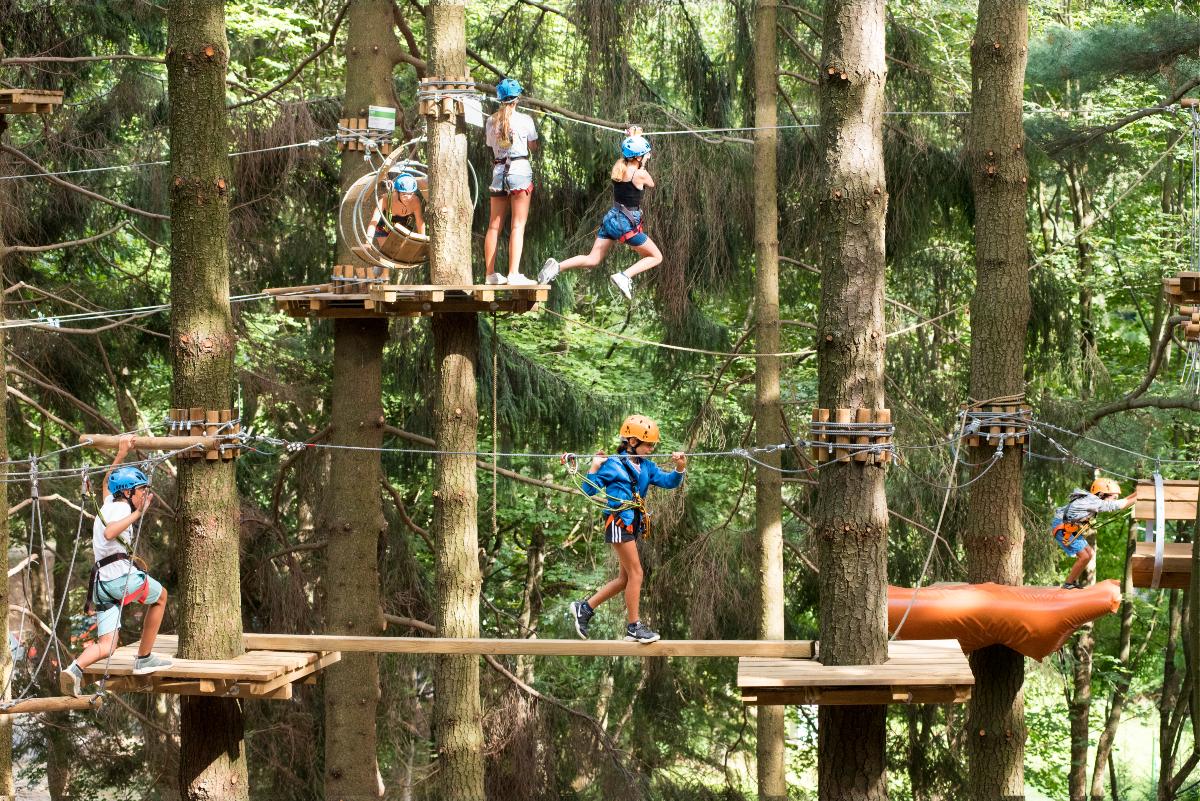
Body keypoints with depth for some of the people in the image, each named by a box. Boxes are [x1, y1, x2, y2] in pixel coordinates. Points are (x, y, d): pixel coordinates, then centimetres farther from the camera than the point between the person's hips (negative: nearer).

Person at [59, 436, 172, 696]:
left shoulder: (109, 503, 22)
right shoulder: (122, 507, -4)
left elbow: (107, 481, 44)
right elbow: (109, 532, -24)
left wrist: (121, 454, 46)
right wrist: (137, 514, -20)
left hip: (101, 582, 8)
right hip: (122, 574, -8)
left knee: (106, 646, 1)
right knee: (160, 596, 22)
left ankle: (75, 668, -29)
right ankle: (144, 659, 21)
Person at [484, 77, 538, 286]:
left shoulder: (491, 121, 6)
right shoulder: (524, 120, -5)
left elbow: (490, 146, 13)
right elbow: (534, 147, 5)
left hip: (498, 172, 4)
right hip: (520, 170, -4)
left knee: (494, 225, 10)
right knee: (518, 226, -6)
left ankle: (490, 273, 13)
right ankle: (514, 274, -14)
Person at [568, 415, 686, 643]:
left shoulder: (646, 467, 12)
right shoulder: (613, 465, -7)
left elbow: (668, 482, 1)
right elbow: (590, 489, -6)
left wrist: (679, 469, -16)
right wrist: (595, 468, -17)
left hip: (633, 524, 9)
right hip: (618, 522, -9)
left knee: (625, 577, 12)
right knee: (635, 573, -8)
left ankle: (584, 608, 20)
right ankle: (634, 627, -2)